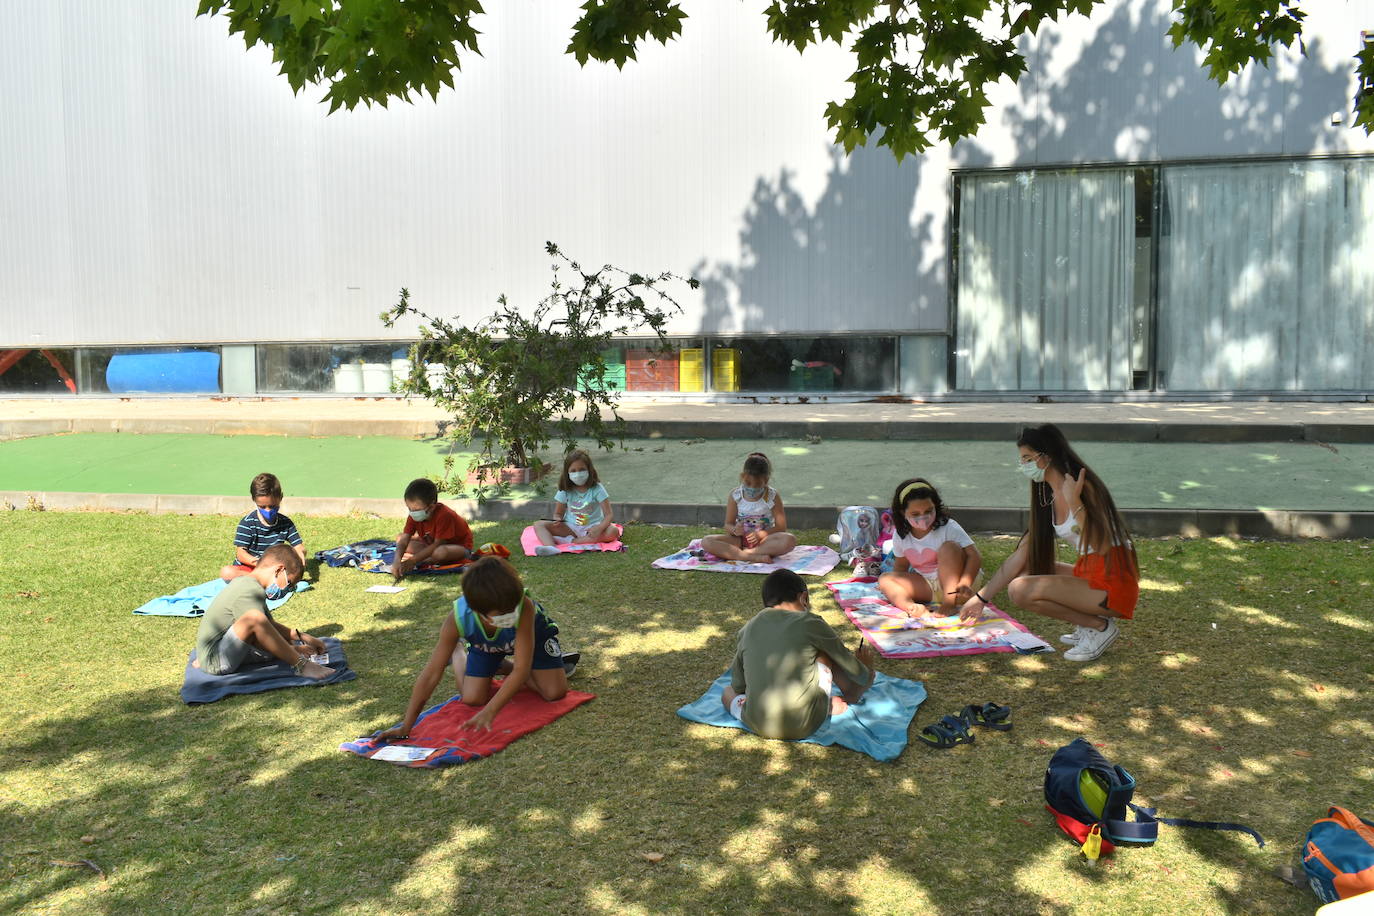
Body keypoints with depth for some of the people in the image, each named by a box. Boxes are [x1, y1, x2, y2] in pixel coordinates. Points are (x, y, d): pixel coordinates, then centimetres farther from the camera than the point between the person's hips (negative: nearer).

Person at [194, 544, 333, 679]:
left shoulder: (244, 583, 13)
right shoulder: (250, 593, -19)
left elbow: (269, 625, 22)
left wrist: (301, 636, 14)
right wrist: (295, 650, -7)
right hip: (214, 661, -11)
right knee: (254, 617, -31)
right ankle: (301, 665, -22)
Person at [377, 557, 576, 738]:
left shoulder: (524, 606, -47)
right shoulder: (457, 620, -41)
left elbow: (521, 670, -43)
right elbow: (431, 674, -35)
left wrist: (490, 712, -50)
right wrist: (406, 726, -35)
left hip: (533, 630, -1)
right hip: (484, 643, 1)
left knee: (555, 692, -11)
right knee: (472, 699, -8)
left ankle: (503, 667, 16)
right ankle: (458, 654, 22)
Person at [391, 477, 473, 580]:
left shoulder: (444, 515, -32)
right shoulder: (414, 515, -11)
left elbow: (437, 545, -30)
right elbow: (404, 540, -17)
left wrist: (413, 560, -33)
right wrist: (397, 560, -37)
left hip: (461, 547, -7)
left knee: (440, 552, -41)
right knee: (399, 539, -1)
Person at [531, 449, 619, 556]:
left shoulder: (596, 489, -8)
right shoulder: (565, 490, 0)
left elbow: (609, 515, -13)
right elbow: (558, 513, 9)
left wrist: (599, 528, -33)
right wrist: (557, 520, -17)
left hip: (591, 527, -2)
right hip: (570, 527, 2)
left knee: (613, 531, -33)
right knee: (539, 524, -17)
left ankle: (569, 541, -33)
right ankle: (550, 547, -48)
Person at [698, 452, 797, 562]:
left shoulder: (773, 497, -5)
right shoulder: (735, 495, -2)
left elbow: (781, 527, -6)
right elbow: (728, 524, 1)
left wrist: (761, 534, -22)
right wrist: (734, 530, -23)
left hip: (764, 541, -1)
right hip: (740, 540, 2)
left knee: (790, 539, -33)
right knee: (706, 542, -24)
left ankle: (747, 553, -29)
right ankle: (754, 557, -33)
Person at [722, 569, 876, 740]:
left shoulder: (748, 628, 9)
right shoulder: (810, 623, -1)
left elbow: (738, 685, 16)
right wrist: (867, 672, 34)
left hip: (759, 727, 1)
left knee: (728, 692, 32)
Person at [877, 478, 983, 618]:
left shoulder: (948, 527, -15)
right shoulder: (901, 536, -2)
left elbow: (975, 556, -21)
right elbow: (901, 566, 12)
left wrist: (965, 584, -38)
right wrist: (892, 588, -8)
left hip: (954, 583, -4)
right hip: (928, 588, 4)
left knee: (949, 547, -28)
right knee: (885, 579, -13)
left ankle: (950, 604, -31)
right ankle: (912, 607, -43)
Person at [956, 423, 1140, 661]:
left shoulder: (1081, 486, -16)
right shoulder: (1049, 498, 10)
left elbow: (1101, 547, -26)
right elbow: (1021, 555, 11)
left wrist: (1074, 502, -28)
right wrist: (981, 598, 11)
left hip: (1112, 585, -9)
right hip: (1088, 574, 9)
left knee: (1021, 590, -19)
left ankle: (1100, 627, -5)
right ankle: (1088, 621, 10)